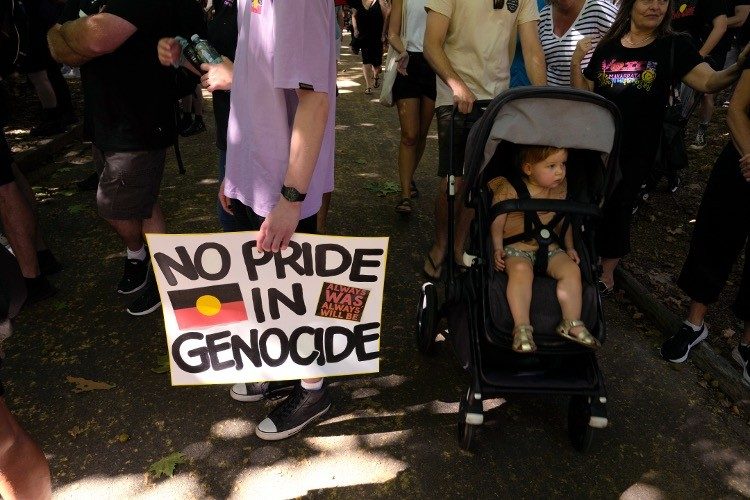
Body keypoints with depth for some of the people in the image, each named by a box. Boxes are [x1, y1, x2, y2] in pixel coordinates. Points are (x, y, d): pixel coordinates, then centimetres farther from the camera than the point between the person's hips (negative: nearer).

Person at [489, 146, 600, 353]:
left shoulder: (560, 187, 5)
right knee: (521, 271, -33)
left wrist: (569, 247, 16)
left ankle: (572, 323, -8)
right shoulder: (509, 190, -14)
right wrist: (498, 249, -14)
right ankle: (522, 327, -30)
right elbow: (497, 221, -7)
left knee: (571, 270, -16)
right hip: (516, 247, -5)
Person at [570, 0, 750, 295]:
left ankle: (607, 275, 29)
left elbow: (709, 82, -15)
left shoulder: (674, 46, -4)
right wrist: (576, 63, -9)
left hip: (636, 150, -2)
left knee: (616, 208, 8)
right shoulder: (608, 46, 3)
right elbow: (584, 94, 6)